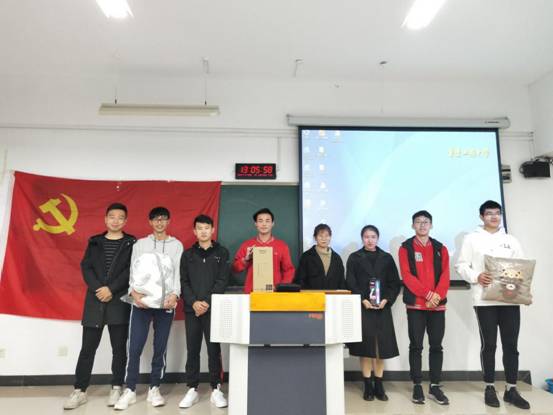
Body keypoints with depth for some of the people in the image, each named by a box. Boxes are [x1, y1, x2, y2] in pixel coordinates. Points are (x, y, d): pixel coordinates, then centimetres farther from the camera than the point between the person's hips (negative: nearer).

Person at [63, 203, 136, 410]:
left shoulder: (132, 243, 2)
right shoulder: (94, 242, 10)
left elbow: (131, 270, -6)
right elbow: (86, 267, 1)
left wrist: (111, 289, -15)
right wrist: (98, 289, -13)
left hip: (119, 302, -1)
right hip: (94, 301, 2)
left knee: (119, 347, 6)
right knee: (88, 348, 6)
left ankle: (116, 389, 19)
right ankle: (79, 391, 18)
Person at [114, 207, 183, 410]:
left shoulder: (176, 245, 8)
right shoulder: (140, 244, 10)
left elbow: (178, 273, 1)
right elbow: (133, 271, 4)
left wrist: (174, 295, -14)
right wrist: (134, 292, -12)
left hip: (166, 303, 0)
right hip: (141, 302, 0)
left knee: (160, 348, 7)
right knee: (135, 347, 0)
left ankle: (154, 389, 19)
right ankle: (130, 390, 14)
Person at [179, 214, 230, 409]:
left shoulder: (222, 253, 5)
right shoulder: (187, 254, 11)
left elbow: (222, 281, -2)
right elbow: (183, 282, 4)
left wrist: (207, 302, -12)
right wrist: (194, 302, -11)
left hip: (213, 308, -2)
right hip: (192, 309, 2)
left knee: (214, 349, 2)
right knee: (192, 350, 6)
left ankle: (216, 389, 14)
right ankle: (192, 389, 17)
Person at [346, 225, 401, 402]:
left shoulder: (386, 258, 9)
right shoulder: (354, 258, 5)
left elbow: (395, 283, 6)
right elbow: (351, 284, 0)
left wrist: (386, 300, -8)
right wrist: (363, 300, -12)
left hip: (383, 307, 2)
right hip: (362, 307, -1)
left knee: (382, 345, 3)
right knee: (365, 345, 0)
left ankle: (379, 385, 16)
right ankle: (368, 385, 11)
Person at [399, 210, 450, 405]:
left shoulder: (440, 248, 11)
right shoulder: (406, 248, 2)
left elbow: (445, 275, 2)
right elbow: (407, 275, -7)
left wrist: (437, 295, -13)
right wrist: (427, 294, -14)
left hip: (438, 304, 3)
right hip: (415, 304, -2)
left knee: (436, 345, 7)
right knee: (416, 346, 3)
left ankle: (435, 386, 18)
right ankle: (417, 386, 13)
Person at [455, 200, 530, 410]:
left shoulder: (511, 240, 17)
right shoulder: (472, 238, 6)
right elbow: (461, 265, 1)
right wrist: (476, 276, -16)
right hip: (485, 299, -3)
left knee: (511, 344, 5)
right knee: (489, 344, 2)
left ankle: (511, 389, 16)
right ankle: (489, 387, 14)